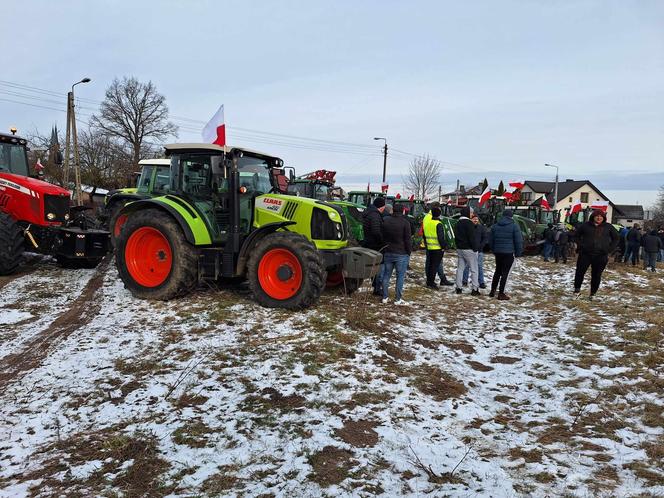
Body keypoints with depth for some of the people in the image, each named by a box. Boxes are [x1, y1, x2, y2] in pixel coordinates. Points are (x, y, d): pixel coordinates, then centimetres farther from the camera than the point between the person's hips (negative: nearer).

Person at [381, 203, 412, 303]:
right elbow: (407, 240, -11)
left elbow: (382, 237, 11)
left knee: (386, 275, 12)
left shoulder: (385, 221, 6)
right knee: (400, 276, 2)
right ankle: (398, 299, 4)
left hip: (388, 253, 5)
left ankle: (385, 297, 15)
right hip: (401, 254, -5)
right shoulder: (405, 223, -11)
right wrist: (409, 252, 0)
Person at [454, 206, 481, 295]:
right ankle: (475, 289, -1)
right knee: (474, 270, -1)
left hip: (459, 249, 8)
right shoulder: (469, 223, -16)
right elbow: (472, 237, -18)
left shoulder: (458, 223, 13)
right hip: (469, 249, -8)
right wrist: (475, 248, -11)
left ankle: (458, 288, 11)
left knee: (460, 268, 10)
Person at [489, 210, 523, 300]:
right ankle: (501, 294, 1)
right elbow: (519, 241, -7)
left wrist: (493, 250, 21)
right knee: (505, 273, -1)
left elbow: (491, 240, 13)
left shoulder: (495, 226, 8)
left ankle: (493, 291, 21)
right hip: (509, 253, -5)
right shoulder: (514, 226, -8)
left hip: (498, 252, 5)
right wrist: (518, 253, 2)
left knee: (497, 271, 18)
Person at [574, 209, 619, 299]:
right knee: (580, 271, -1)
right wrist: (580, 245, 5)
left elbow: (616, 238, 15)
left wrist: (610, 249, 5)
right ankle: (577, 288, 18)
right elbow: (577, 234, 16)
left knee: (596, 275, 4)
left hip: (601, 256, 0)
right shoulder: (586, 225, 3)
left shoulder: (608, 227, 5)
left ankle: (593, 293, 14)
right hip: (585, 254, 0)